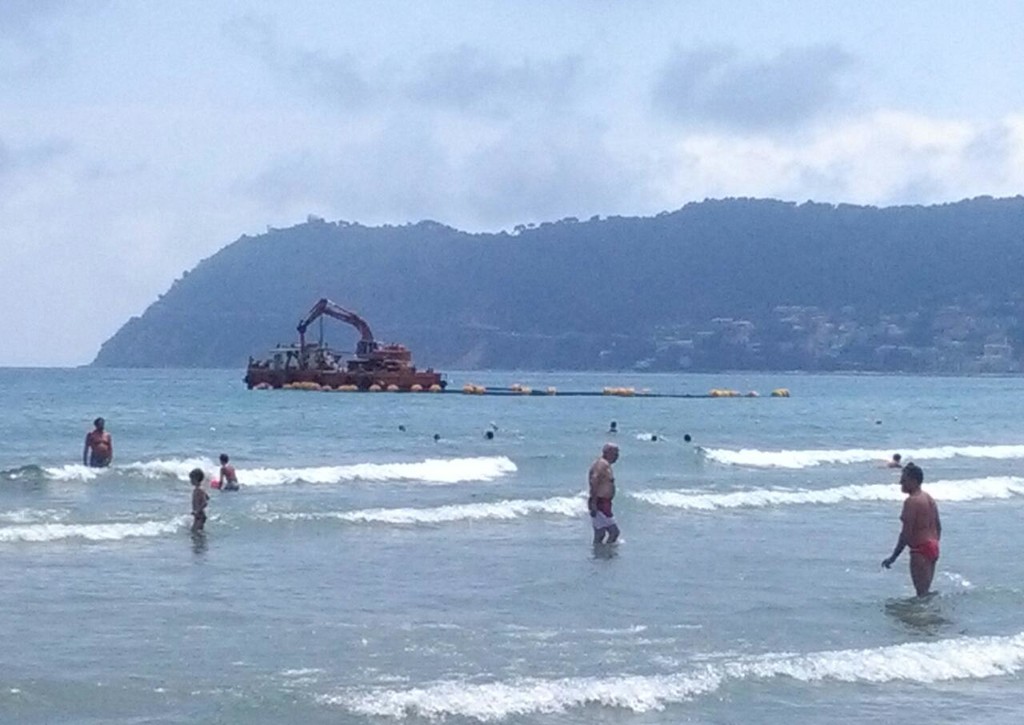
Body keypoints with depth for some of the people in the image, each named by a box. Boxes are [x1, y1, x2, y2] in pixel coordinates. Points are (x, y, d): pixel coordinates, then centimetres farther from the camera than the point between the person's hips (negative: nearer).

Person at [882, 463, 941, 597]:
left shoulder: (911, 501, -16)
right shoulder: (929, 499, 13)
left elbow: (906, 533, -19)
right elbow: (938, 527, 19)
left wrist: (893, 557, -16)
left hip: (920, 550, -10)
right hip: (933, 547, 10)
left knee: (922, 593, -9)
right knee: (925, 592, 16)